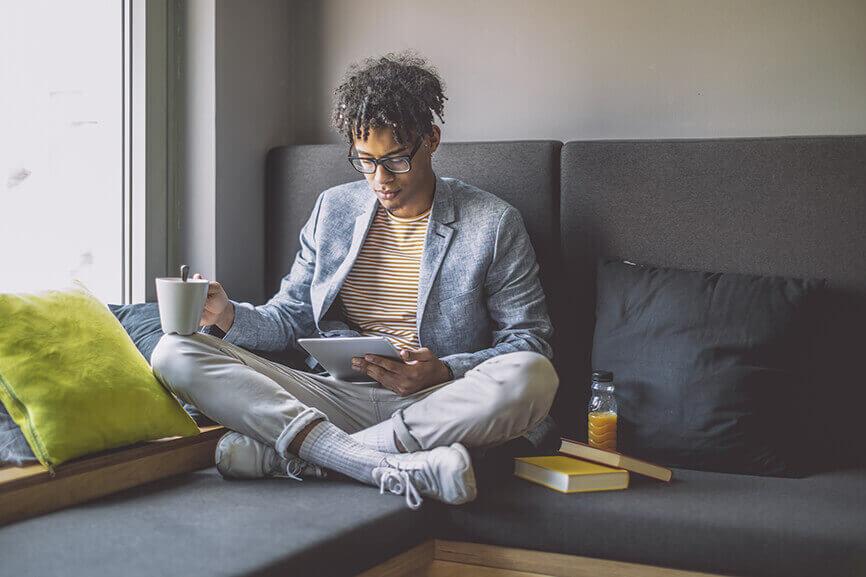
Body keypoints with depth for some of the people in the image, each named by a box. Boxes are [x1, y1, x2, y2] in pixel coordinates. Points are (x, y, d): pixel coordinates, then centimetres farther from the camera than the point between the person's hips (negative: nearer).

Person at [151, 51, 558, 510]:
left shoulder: (494, 223, 3)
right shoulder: (333, 209, 14)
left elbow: (530, 342, 1)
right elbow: (290, 317, 17)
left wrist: (446, 371, -17)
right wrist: (232, 317, -6)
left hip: (435, 406, -2)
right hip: (335, 398, 3)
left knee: (533, 378, -36)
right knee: (175, 353, -16)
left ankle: (279, 451, -30)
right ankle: (390, 467, -36)